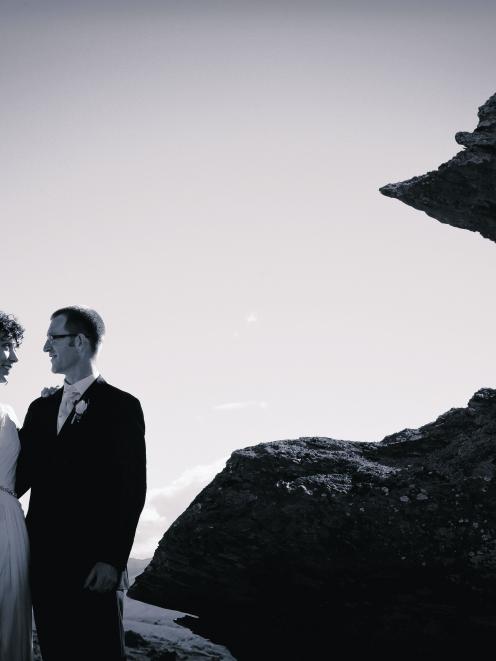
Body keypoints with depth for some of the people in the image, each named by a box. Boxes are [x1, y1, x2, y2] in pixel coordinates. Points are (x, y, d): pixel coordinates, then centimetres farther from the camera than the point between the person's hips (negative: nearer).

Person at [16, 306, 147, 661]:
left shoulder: (122, 406, -2)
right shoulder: (41, 408, 15)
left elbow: (132, 488, -7)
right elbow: (23, 474, 12)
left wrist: (113, 561, -13)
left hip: (93, 565, -5)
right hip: (44, 562, 5)